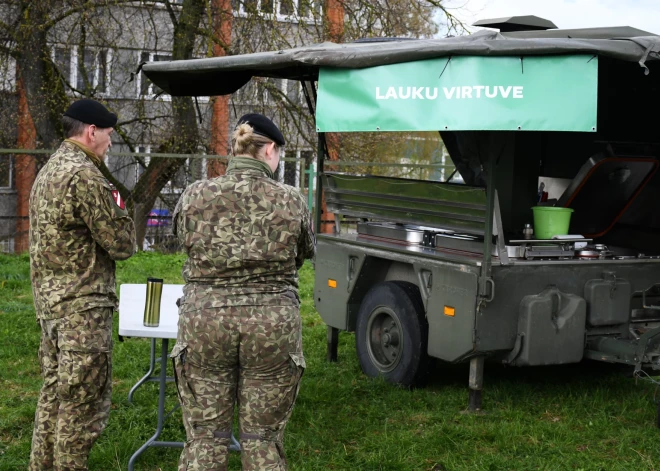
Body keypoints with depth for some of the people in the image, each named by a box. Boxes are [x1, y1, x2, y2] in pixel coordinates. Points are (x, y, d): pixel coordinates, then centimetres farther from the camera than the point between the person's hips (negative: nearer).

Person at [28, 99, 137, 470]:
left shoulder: (48, 171, 15)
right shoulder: (85, 176, -16)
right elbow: (122, 245, -14)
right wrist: (119, 212, 5)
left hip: (49, 301, 10)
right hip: (83, 306, -10)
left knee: (54, 393, 17)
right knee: (83, 402, -3)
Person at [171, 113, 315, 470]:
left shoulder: (195, 195, -2)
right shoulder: (291, 201, -4)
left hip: (204, 322, 1)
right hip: (274, 326, 0)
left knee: (205, 440, 9)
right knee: (263, 441, 9)